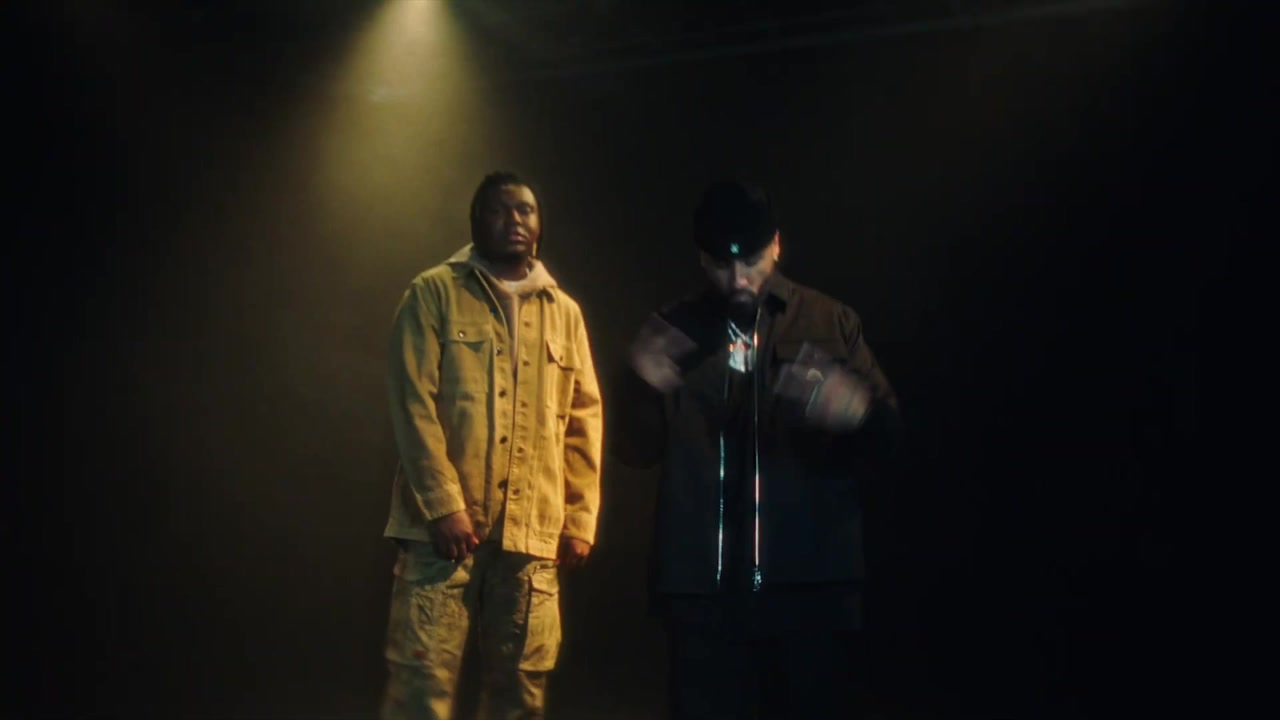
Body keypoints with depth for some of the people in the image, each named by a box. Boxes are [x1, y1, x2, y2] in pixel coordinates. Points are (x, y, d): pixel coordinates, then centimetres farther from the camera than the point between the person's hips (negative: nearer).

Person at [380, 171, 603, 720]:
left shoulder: (564, 312, 15)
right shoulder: (435, 294, 3)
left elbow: (582, 420, 14)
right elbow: (413, 405, -5)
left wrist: (580, 518, 6)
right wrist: (443, 504, -13)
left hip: (533, 532, 4)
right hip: (445, 523, -4)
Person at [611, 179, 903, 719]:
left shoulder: (831, 324, 7)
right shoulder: (674, 330, 9)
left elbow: (887, 439, 4)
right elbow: (635, 451, 7)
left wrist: (860, 411, -20)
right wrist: (639, 386, -15)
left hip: (813, 580, 0)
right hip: (702, 583, 1)